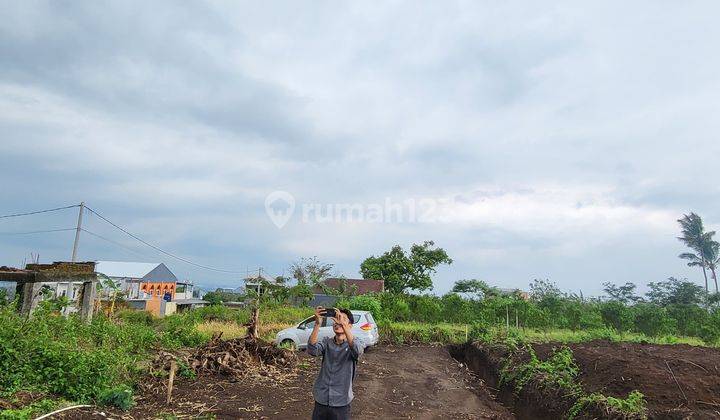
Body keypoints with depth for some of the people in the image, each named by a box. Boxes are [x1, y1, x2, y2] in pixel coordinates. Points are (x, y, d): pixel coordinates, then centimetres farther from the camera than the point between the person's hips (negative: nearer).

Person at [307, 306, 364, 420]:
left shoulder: (355, 342, -6)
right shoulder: (327, 342, 1)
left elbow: (357, 350, -30)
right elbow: (312, 350, -19)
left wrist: (343, 324, -39)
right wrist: (318, 323, -30)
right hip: (321, 401, 2)